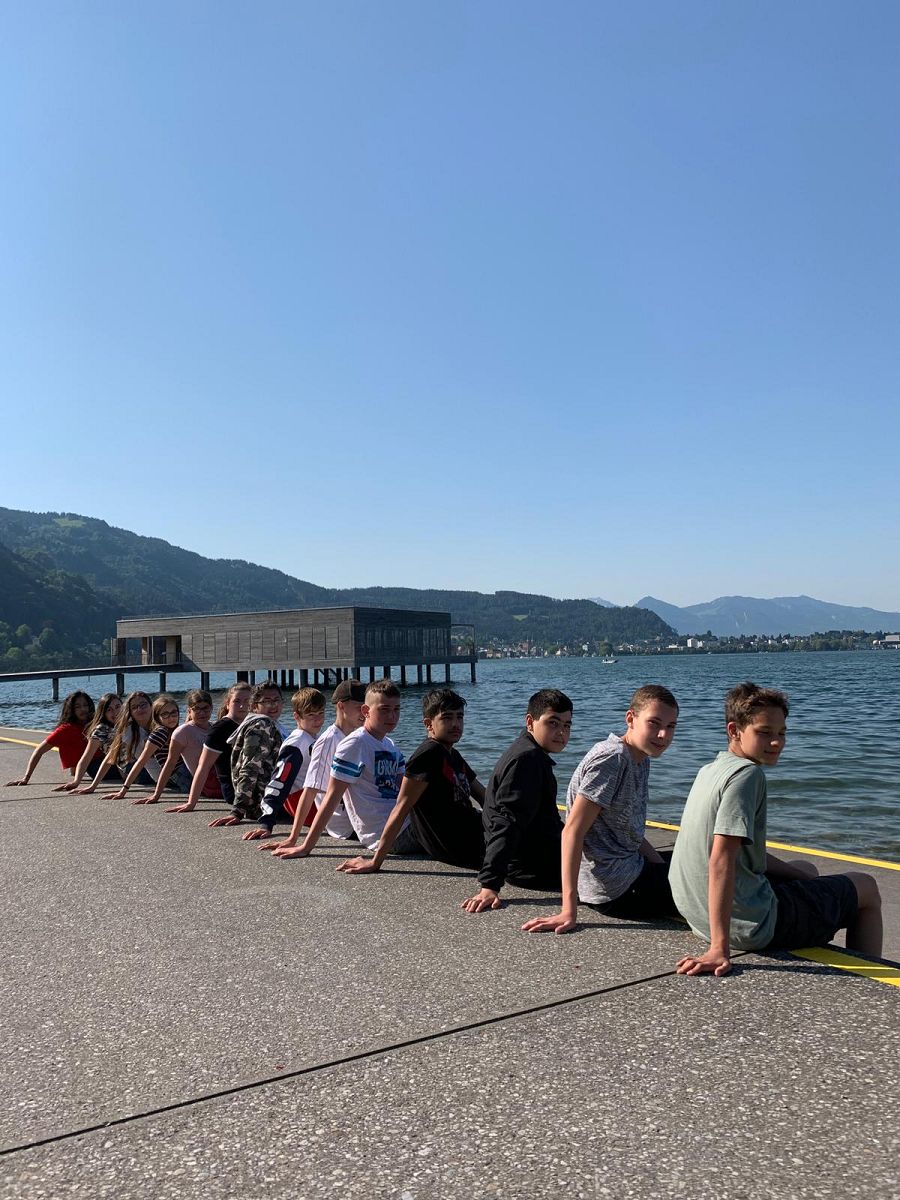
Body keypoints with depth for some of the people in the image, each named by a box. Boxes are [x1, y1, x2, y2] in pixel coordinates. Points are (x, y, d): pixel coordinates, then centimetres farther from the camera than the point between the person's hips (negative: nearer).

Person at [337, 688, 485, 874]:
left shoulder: (453, 756, 14)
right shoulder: (429, 754, -15)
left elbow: (483, 797, 22)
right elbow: (401, 808, -20)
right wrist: (376, 862, -21)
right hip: (461, 848, -9)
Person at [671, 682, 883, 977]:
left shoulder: (710, 770, 7)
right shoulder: (748, 773, -21)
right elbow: (721, 860, -30)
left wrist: (798, 874, 14)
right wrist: (720, 949, -32)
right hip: (752, 927, -9)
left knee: (805, 869, 37)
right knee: (866, 888, 14)